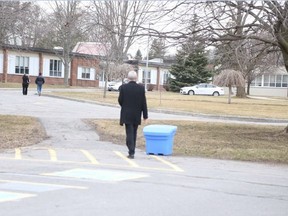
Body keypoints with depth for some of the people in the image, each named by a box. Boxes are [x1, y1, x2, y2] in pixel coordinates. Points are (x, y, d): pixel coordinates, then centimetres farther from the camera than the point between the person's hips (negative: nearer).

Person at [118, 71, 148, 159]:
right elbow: (144, 102, -3)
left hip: (126, 114, -2)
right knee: (134, 133, 14)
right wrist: (145, 115, 3)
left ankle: (131, 152, -11)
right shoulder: (141, 88, -5)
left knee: (129, 133, -2)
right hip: (137, 115, 2)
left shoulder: (123, 87, -8)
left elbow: (120, 100, -3)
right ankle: (132, 151, 22)